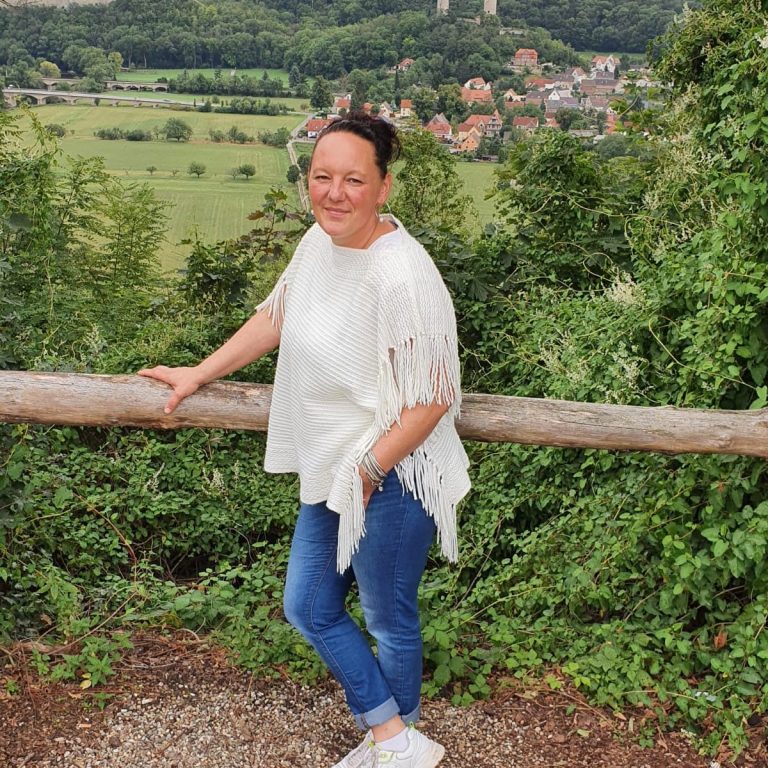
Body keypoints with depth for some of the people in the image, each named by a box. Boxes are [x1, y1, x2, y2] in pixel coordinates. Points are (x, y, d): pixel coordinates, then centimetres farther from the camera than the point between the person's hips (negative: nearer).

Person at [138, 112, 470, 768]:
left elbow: (433, 398, -25)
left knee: (389, 622, 12)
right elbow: (277, 317, 15)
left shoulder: (403, 276, -28)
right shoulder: (320, 241, -2)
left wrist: (368, 470, -18)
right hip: (330, 473, 9)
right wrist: (197, 375, 19)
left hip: (390, 479, -9)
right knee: (307, 609, 19)